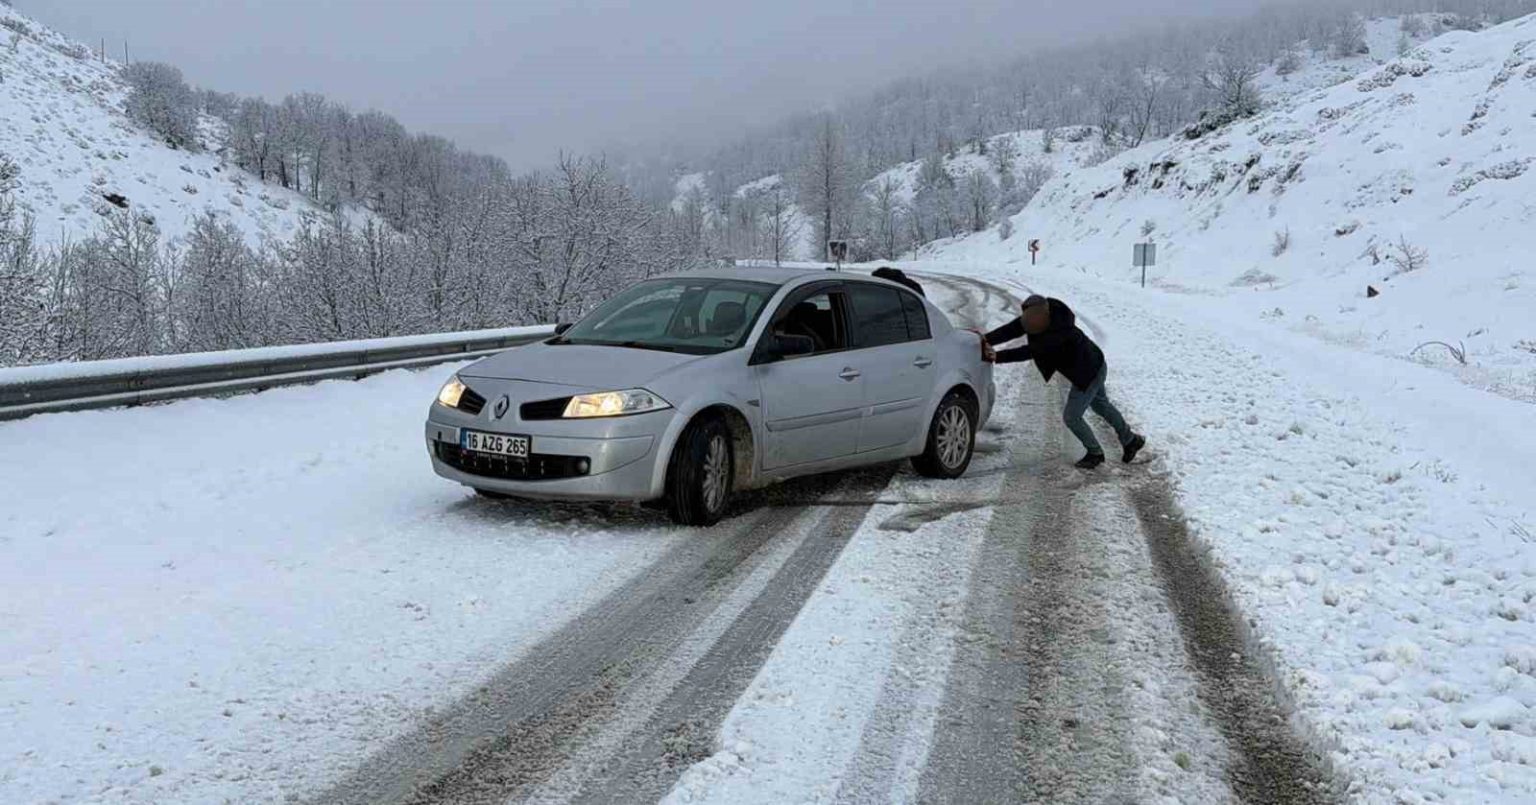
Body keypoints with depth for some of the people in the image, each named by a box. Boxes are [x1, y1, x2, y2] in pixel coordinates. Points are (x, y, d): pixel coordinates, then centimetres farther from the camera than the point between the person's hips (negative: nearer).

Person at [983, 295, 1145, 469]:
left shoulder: (1060, 334, -40)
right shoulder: (1043, 316, -18)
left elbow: (1031, 351, -41)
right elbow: (1012, 330, -24)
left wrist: (998, 356, -43)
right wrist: (987, 340, -38)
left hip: (1090, 372, -9)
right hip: (1092, 366, 9)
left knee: (1072, 417, -1)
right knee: (1101, 406, 27)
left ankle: (1095, 453, 21)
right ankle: (1131, 440, 46)